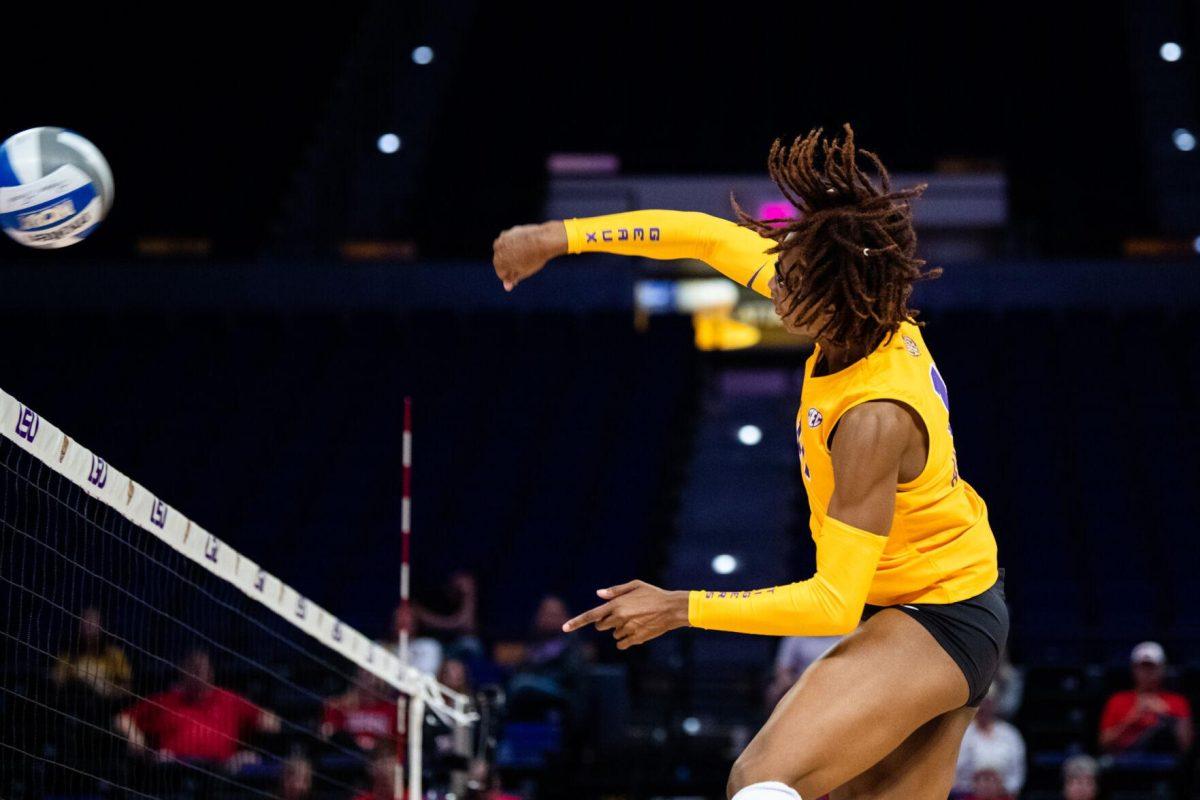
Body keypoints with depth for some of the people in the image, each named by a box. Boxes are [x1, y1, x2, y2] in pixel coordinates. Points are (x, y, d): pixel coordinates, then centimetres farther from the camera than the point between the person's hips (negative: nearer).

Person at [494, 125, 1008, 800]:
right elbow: (712, 238, 3)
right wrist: (562, 237, 2)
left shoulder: (874, 419, -31)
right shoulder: (872, 314, -10)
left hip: (936, 622, -9)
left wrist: (680, 609, -20)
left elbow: (834, 603, -25)